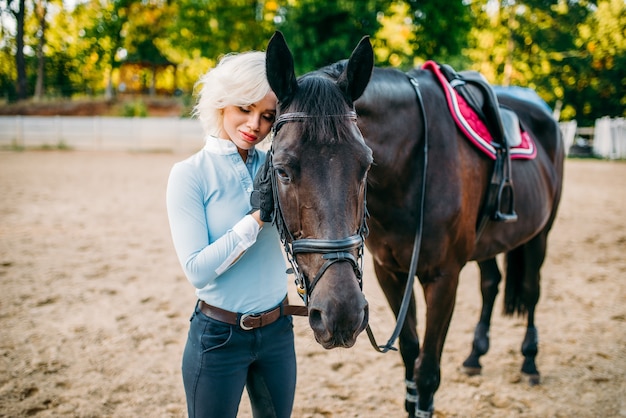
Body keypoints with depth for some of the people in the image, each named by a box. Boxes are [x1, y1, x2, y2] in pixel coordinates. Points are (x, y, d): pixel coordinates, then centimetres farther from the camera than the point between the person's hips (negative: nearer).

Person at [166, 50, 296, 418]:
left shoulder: (273, 166, 1)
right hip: (219, 336, -4)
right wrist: (258, 217, -23)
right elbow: (197, 269, -18)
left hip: (278, 329, 4)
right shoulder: (191, 174, -12)